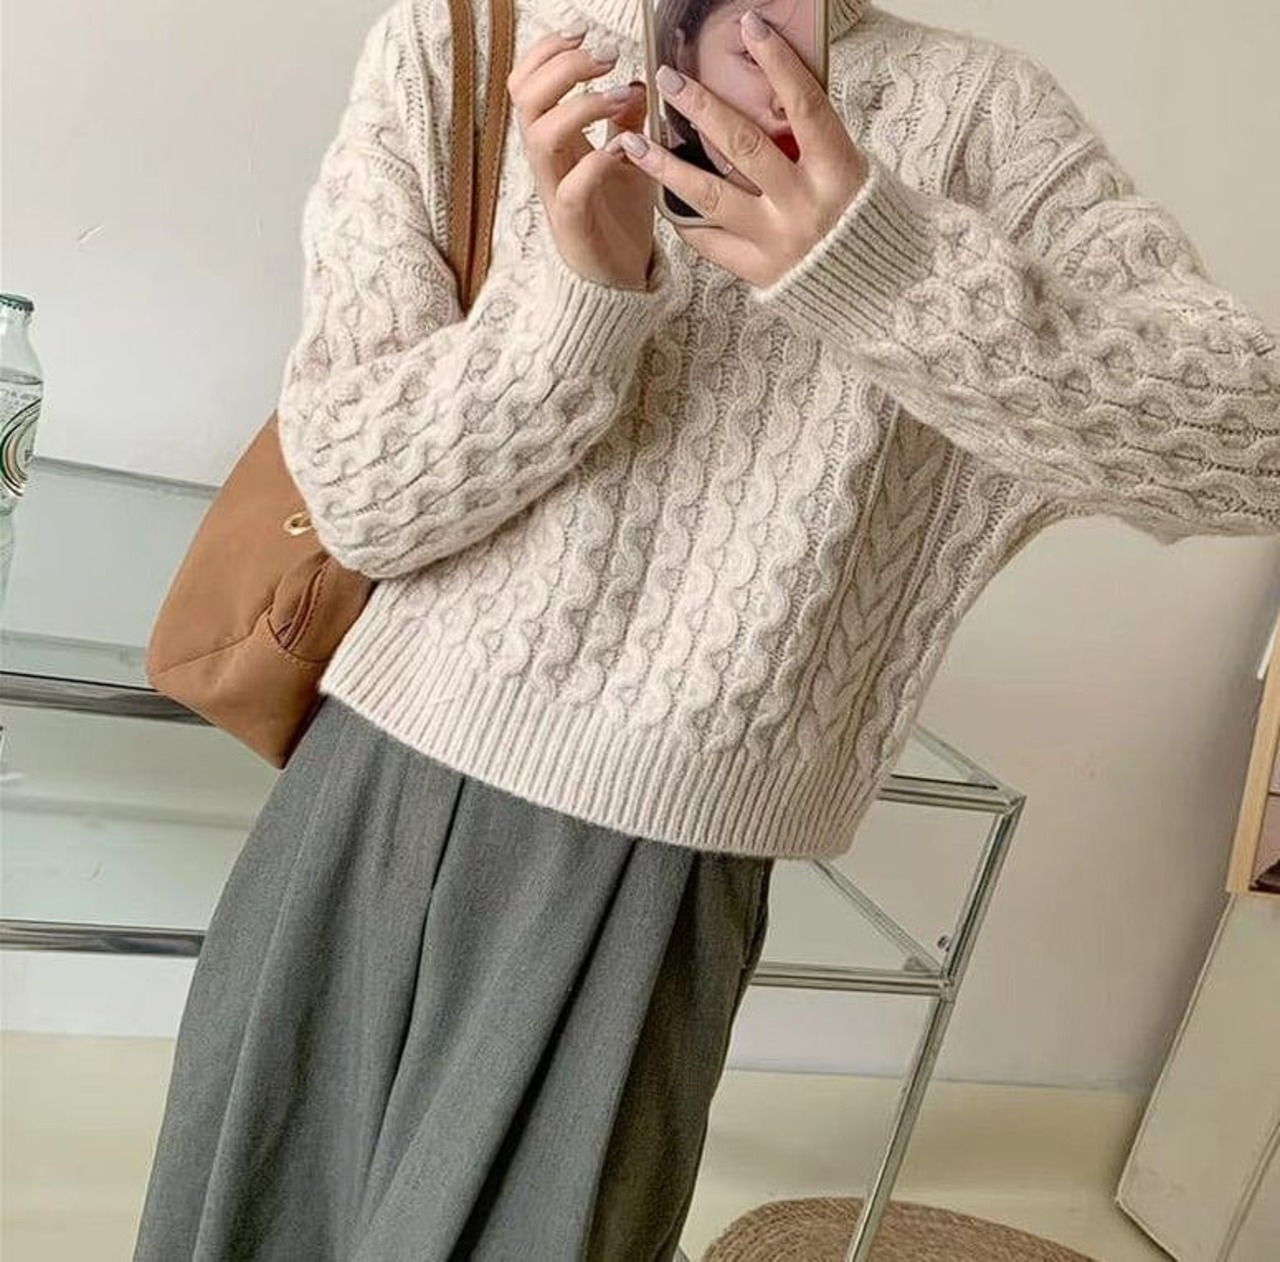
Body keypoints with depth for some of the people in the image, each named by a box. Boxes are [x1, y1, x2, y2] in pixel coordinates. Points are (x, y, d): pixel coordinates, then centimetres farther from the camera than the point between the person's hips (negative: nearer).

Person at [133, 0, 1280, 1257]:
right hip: (383, 776, 3)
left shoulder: (976, 114, -2)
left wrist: (888, 271, -25)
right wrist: (581, 287, -20)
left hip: (654, 862, -2)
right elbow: (358, 494, -3)